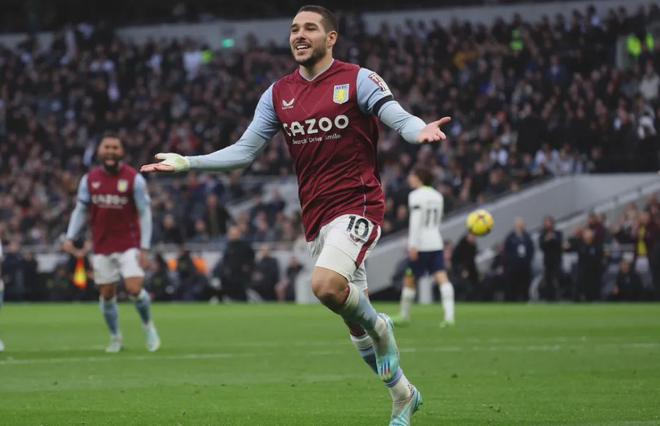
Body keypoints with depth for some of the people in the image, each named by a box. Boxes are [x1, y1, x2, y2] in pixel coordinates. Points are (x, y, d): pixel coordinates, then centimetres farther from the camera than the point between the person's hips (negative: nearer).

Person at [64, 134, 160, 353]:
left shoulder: (134, 179, -8)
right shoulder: (89, 179, 1)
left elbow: (144, 214, -6)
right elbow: (81, 210, 9)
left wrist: (144, 248, -12)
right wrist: (70, 238, -3)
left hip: (129, 245, -3)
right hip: (102, 247, 3)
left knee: (134, 289, -14)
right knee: (107, 294, 6)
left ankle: (148, 326, 13)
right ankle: (115, 337, 25)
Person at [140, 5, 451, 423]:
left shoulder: (358, 79, -5)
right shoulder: (279, 93, 9)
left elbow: (399, 118, -15)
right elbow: (244, 151, 12)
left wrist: (421, 130, -39)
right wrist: (186, 162, 4)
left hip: (357, 204, -6)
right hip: (316, 216, 6)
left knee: (326, 285, -30)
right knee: (354, 314, 9)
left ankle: (378, 327, 1)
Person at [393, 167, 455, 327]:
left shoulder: (416, 196, -8)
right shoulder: (437, 196, 15)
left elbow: (415, 221, -16)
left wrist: (413, 246, -20)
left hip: (420, 246, -6)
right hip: (436, 243, 6)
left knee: (409, 280, 8)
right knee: (442, 278, -6)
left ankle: (404, 316, 20)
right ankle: (449, 315, -20)